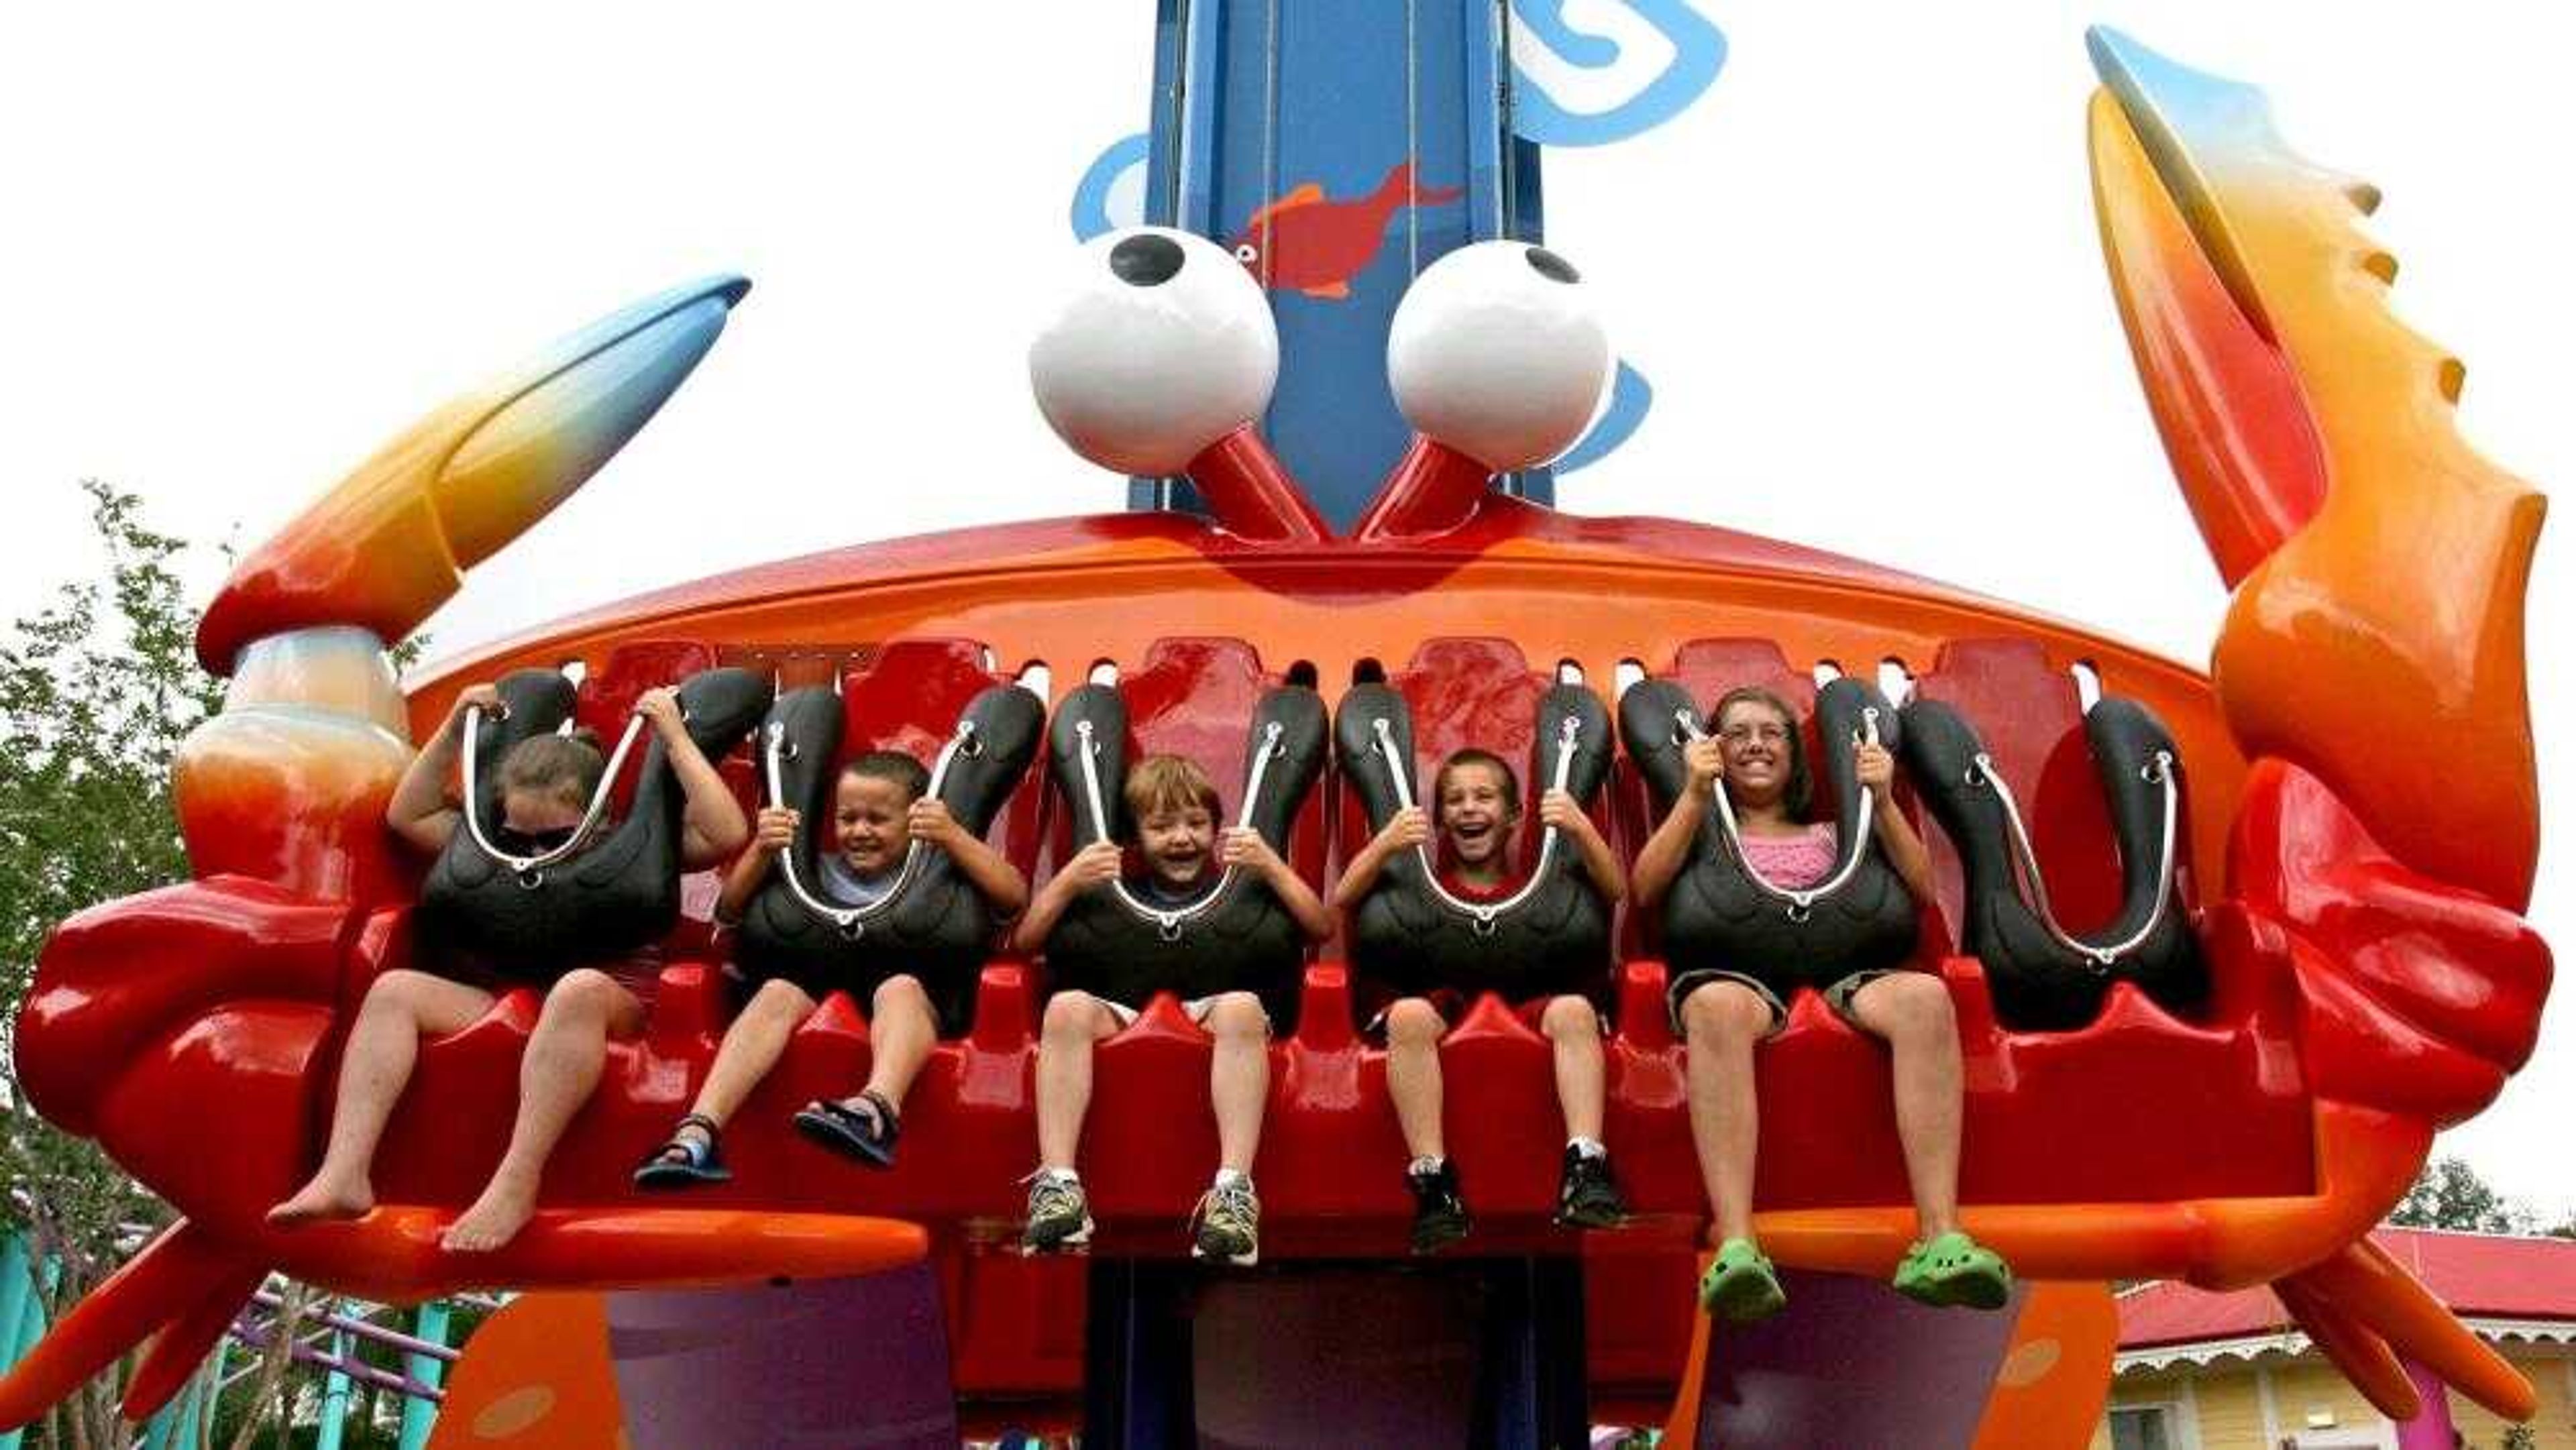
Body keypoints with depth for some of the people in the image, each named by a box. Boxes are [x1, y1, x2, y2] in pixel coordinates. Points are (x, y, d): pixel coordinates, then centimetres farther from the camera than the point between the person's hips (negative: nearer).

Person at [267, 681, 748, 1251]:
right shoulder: (499, 848, 22)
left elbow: (728, 835, -7)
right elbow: (406, 817, 28)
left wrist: (674, 735, -5)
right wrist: (453, 731, 18)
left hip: (616, 1003, -5)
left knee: (578, 987, -40)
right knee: (393, 990, -16)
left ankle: (515, 1186, -47)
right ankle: (344, 1174, -31)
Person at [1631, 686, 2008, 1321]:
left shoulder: (1827, 835, 33)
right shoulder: (1701, 832, 27)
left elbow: (1922, 889, 20)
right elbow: (1646, 889, 6)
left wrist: (1882, 800, 11)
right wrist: (1696, 792, 3)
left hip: (1835, 976, 2)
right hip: (1736, 974, -2)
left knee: (1926, 996, -33)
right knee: (1719, 1005, -42)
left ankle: (1940, 1241, -41)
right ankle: (1735, 1247, -53)